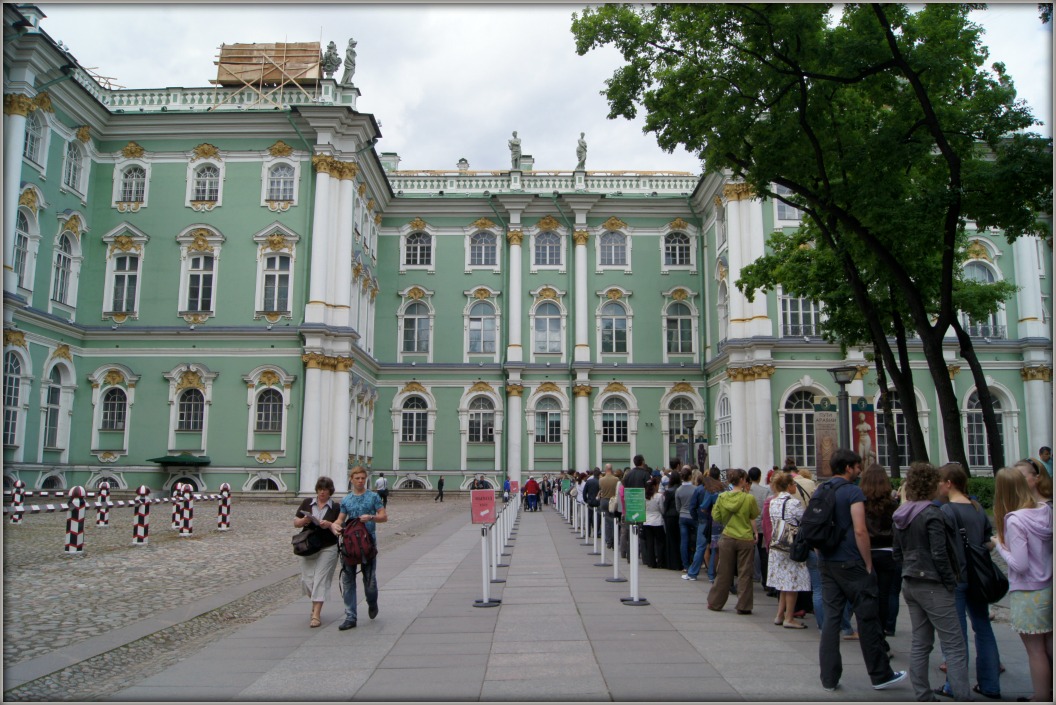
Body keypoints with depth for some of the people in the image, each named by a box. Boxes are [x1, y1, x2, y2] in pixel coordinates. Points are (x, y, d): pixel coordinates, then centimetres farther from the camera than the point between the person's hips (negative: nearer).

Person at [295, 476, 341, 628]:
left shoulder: (335, 507, 0)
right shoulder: (307, 503, 6)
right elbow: (295, 523, 7)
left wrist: (330, 525, -18)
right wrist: (304, 520, -14)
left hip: (328, 548, -2)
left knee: (321, 580, -6)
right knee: (307, 580, 3)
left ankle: (316, 614, -2)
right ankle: (316, 601, 32)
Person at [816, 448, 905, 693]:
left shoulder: (819, 493, 10)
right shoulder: (853, 492, -11)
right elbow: (860, 531, -17)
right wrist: (868, 564, -9)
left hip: (826, 563, 6)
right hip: (850, 564, -6)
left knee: (830, 617, 8)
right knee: (867, 618, 6)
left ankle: (829, 678, 10)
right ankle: (880, 675, 18)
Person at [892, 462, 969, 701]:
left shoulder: (901, 515, 9)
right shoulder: (932, 514, -16)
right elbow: (940, 555, -18)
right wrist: (951, 583, -8)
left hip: (909, 584, 8)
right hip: (933, 585, -8)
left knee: (920, 643, 13)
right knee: (955, 646, -3)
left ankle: (922, 696, 17)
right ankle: (962, 697, -6)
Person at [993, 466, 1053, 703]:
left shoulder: (1014, 520, -22)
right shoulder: (1046, 510, -1)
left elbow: (1020, 565, -22)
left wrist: (1001, 546, -7)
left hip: (1028, 594, -7)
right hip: (1049, 588, 7)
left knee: (1035, 651, 6)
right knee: (1049, 647, 17)